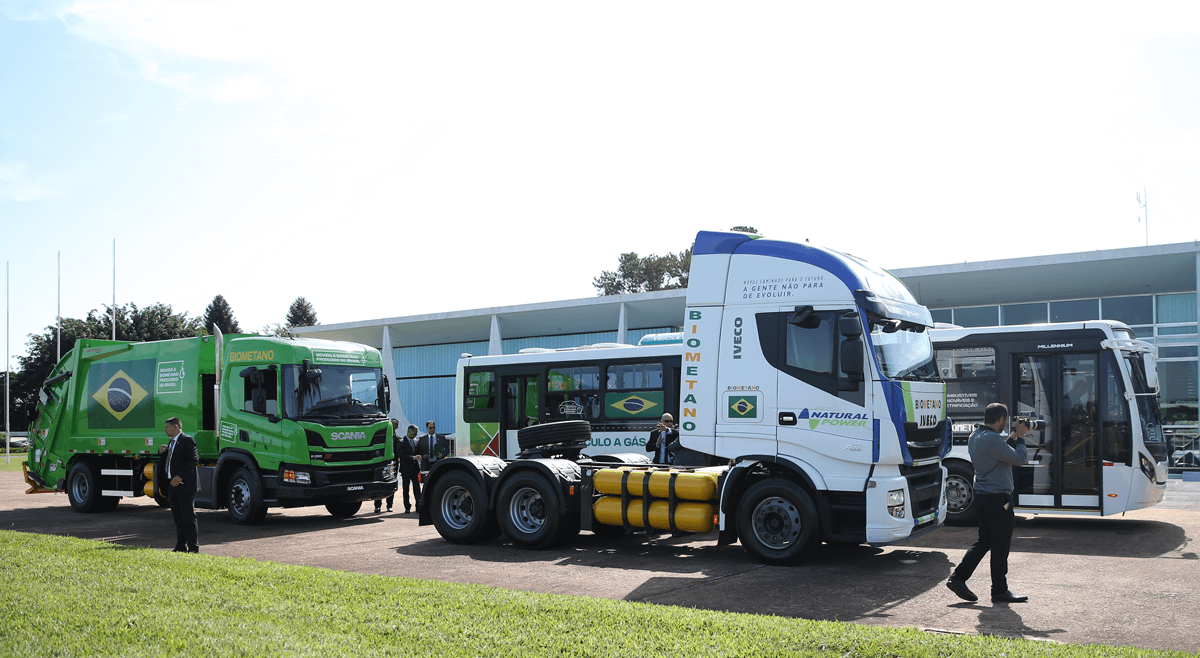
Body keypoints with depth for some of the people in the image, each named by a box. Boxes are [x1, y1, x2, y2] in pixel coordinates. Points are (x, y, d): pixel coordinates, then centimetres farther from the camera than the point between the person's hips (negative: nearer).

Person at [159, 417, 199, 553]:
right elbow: (169, 461, 30)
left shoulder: (187, 440, -9)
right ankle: (181, 546, 19)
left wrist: (181, 476, -25)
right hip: (173, 485, 9)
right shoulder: (171, 443, 20)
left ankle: (193, 547, -1)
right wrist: (161, 452, 9)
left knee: (188, 516, -5)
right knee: (177, 516, 12)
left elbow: (194, 460, -19)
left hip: (185, 485, -9)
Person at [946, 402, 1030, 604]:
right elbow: (1019, 458, -14)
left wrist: (1013, 437, 16)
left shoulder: (974, 436, 10)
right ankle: (1000, 591, 11)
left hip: (982, 496, 10)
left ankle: (958, 578, 11)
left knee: (984, 542, 16)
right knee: (1000, 546, 2)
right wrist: (1019, 437, -1)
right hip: (998, 498, -10)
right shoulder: (992, 439, -21)